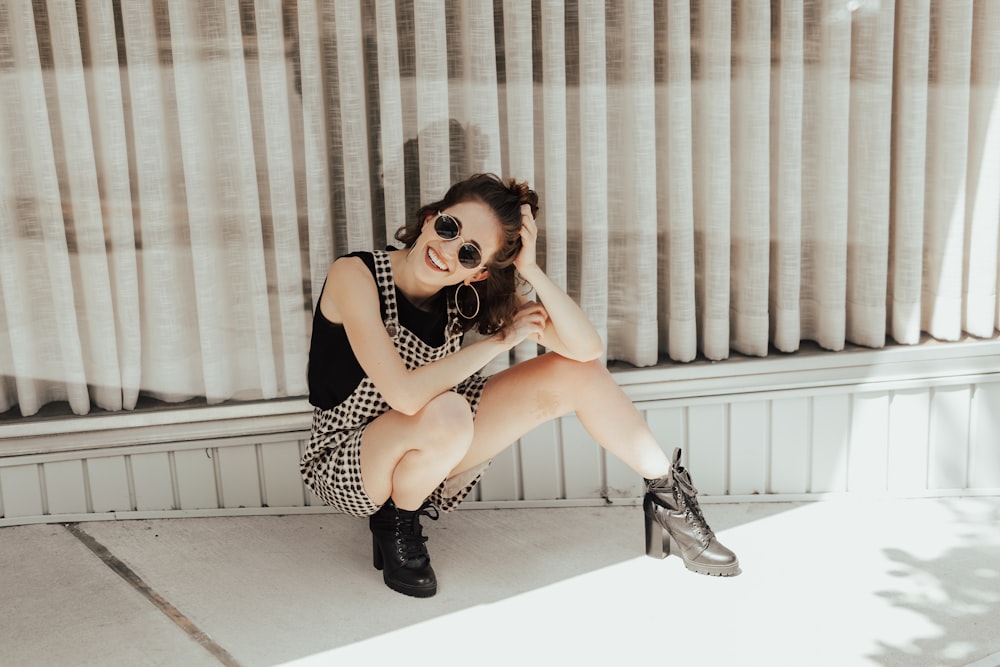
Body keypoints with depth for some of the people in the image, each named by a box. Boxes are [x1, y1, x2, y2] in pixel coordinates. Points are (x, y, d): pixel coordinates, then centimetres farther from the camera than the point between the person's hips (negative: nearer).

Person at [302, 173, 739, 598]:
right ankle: (395, 524, -8)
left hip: (432, 459, 5)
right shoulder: (354, 275, -25)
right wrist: (501, 339, -26)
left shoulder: (469, 294, -10)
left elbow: (588, 348, -17)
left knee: (577, 372, -8)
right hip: (343, 466, -5)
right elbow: (406, 396, -37)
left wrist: (530, 269, -29)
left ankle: (668, 495, 8)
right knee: (446, 413, -39)